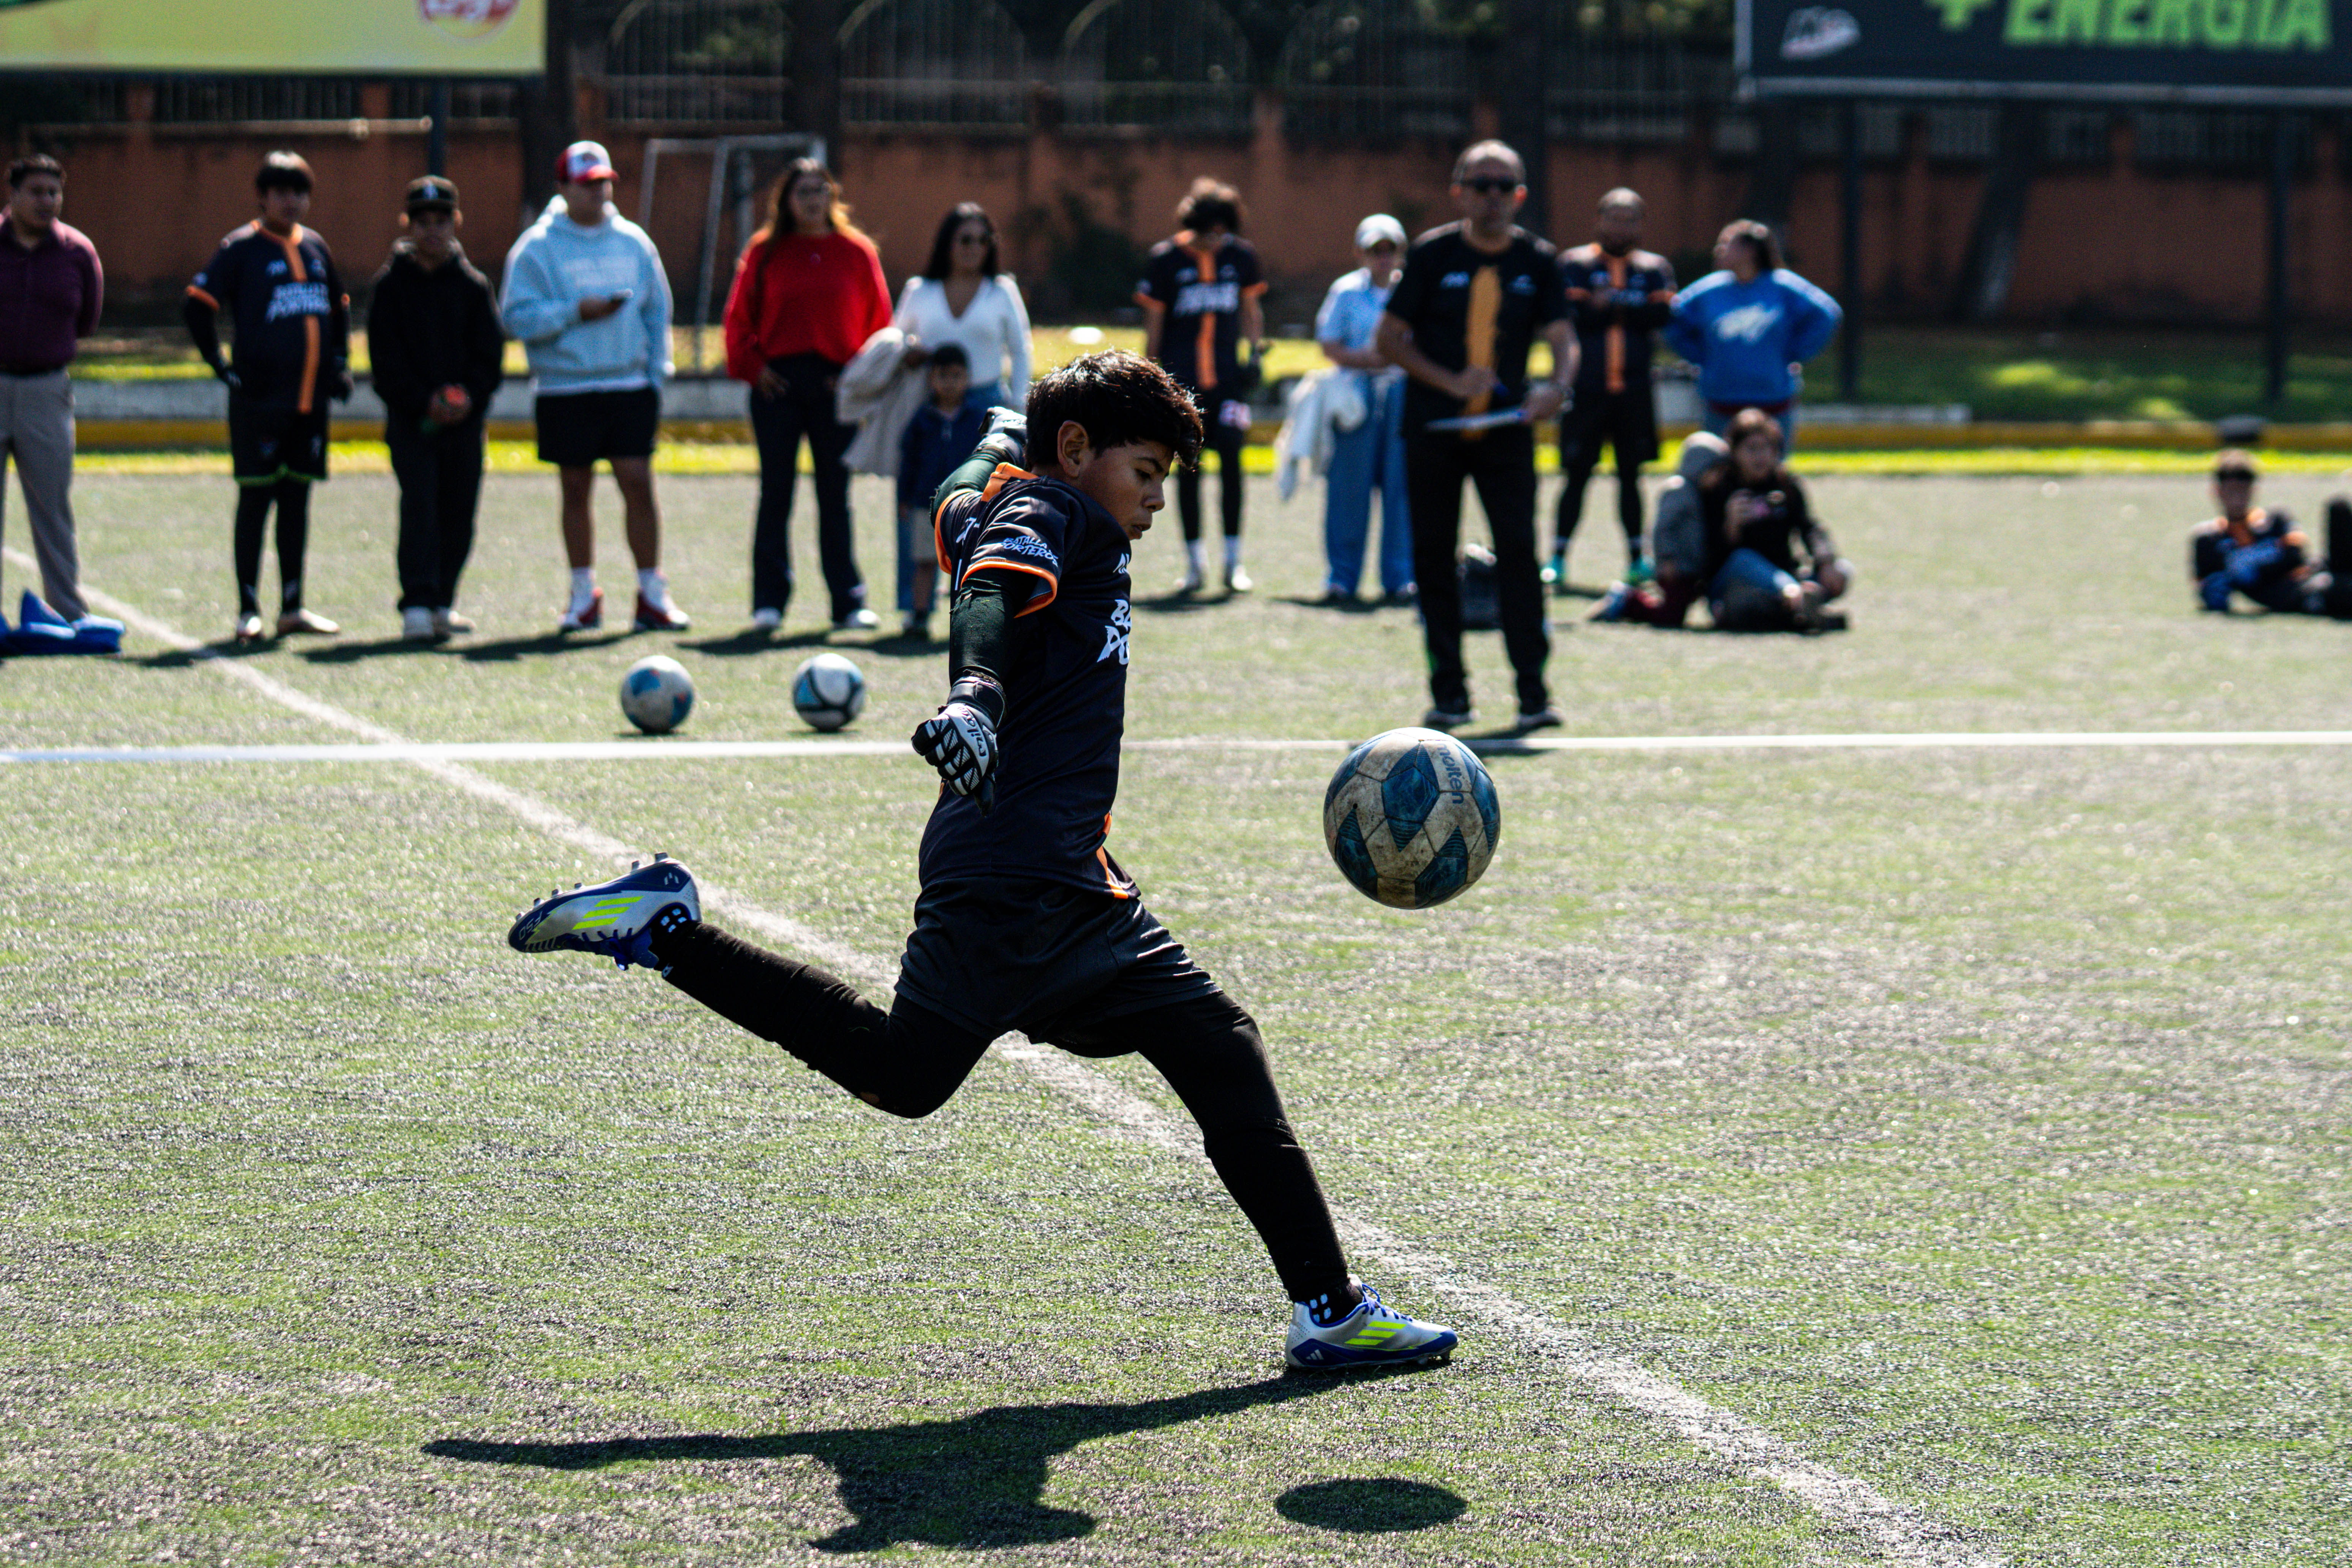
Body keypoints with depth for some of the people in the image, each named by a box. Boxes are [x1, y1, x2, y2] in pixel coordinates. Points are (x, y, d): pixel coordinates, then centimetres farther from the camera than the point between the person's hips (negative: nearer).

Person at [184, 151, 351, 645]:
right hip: (259, 398, -6)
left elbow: (339, 307, 27)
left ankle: (293, 608, 15)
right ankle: (248, 610, 1)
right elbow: (198, 306, -8)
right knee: (256, 498, -3)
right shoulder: (242, 248, -5)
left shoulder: (315, 248, 13)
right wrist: (221, 366, -9)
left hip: (310, 397, 6)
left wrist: (340, 362, 16)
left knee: (297, 497, 10)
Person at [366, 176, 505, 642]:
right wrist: (424, 400, -15)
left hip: (464, 417, 3)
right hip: (410, 419, -3)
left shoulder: (473, 286, 8)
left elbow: (490, 353, 6)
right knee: (419, 503, -13)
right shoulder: (392, 284, 2)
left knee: (459, 510, 6)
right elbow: (386, 357, -3)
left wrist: (469, 395, -12)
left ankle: (442, 602, 19)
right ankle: (417, 605, -15)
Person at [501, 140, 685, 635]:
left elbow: (657, 311, 15)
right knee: (576, 490, 5)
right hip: (565, 390, -2)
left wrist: (657, 371, 5)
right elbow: (516, 317, -8)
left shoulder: (633, 242, 10)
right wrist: (575, 312, -16)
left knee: (638, 483, -4)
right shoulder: (537, 248, -2)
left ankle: (652, 593, 4)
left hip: (630, 386, 2)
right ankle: (584, 594, 15)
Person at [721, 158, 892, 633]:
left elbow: (878, 321, 9)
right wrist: (753, 366, -3)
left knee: (835, 496, 4)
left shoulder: (857, 252, 6)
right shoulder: (765, 252, 5)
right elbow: (739, 318, 9)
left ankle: (848, 602, 7)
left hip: (836, 385, 0)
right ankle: (769, 601, 6)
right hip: (778, 383, 0)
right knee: (776, 494, 2)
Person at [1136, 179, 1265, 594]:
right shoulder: (1165, 259, -2)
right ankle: (1195, 563, 11)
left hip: (1227, 377, 1)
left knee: (1231, 456, -10)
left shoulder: (1240, 256, 4)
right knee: (1189, 467, 1)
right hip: (1182, 381, -1)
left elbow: (1250, 307, 18)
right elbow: (1153, 322, 3)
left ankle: (1233, 561, -2)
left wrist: (1256, 351, 5)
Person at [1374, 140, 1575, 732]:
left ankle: (1533, 692, -10)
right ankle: (1449, 693, 12)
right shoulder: (1432, 255, -1)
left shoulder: (1538, 261, 4)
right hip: (1433, 432, 0)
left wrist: (1557, 386, -22)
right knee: (1434, 555, 3)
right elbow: (1389, 338, 1)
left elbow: (1561, 337, 0)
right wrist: (1450, 382, -12)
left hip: (1506, 429, 0)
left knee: (1519, 548, -10)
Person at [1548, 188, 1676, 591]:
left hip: (1633, 391, 2)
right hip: (1585, 389, -2)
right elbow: (1570, 313, -13)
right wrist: (1631, 309, -13)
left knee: (1630, 474, 10)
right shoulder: (1575, 263, 4)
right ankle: (1557, 559, 1)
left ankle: (1637, 559, 16)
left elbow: (1662, 313, -7)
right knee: (1576, 474, -3)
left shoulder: (1654, 268, 11)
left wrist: (1609, 305, -12)